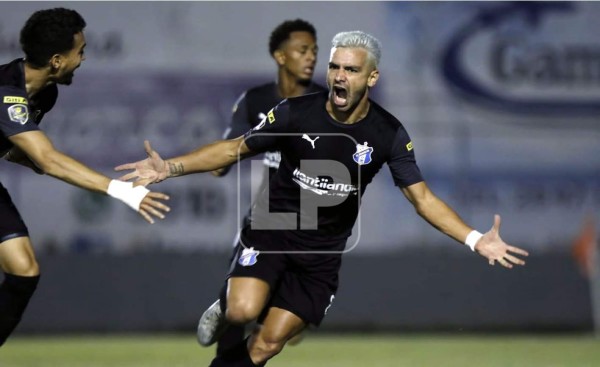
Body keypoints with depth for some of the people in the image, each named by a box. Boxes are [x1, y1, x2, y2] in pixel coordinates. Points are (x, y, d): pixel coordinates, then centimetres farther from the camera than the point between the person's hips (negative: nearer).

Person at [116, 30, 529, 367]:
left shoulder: (388, 133, -10)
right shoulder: (296, 112, -13)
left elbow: (422, 197, -7)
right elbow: (235, 149, -3)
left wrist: (475, 239, -19)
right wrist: (170, 167, -14)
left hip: (323, 251, 1)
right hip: (272, 228, -1)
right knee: (245, 311, -26)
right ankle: (225, 308, 10)